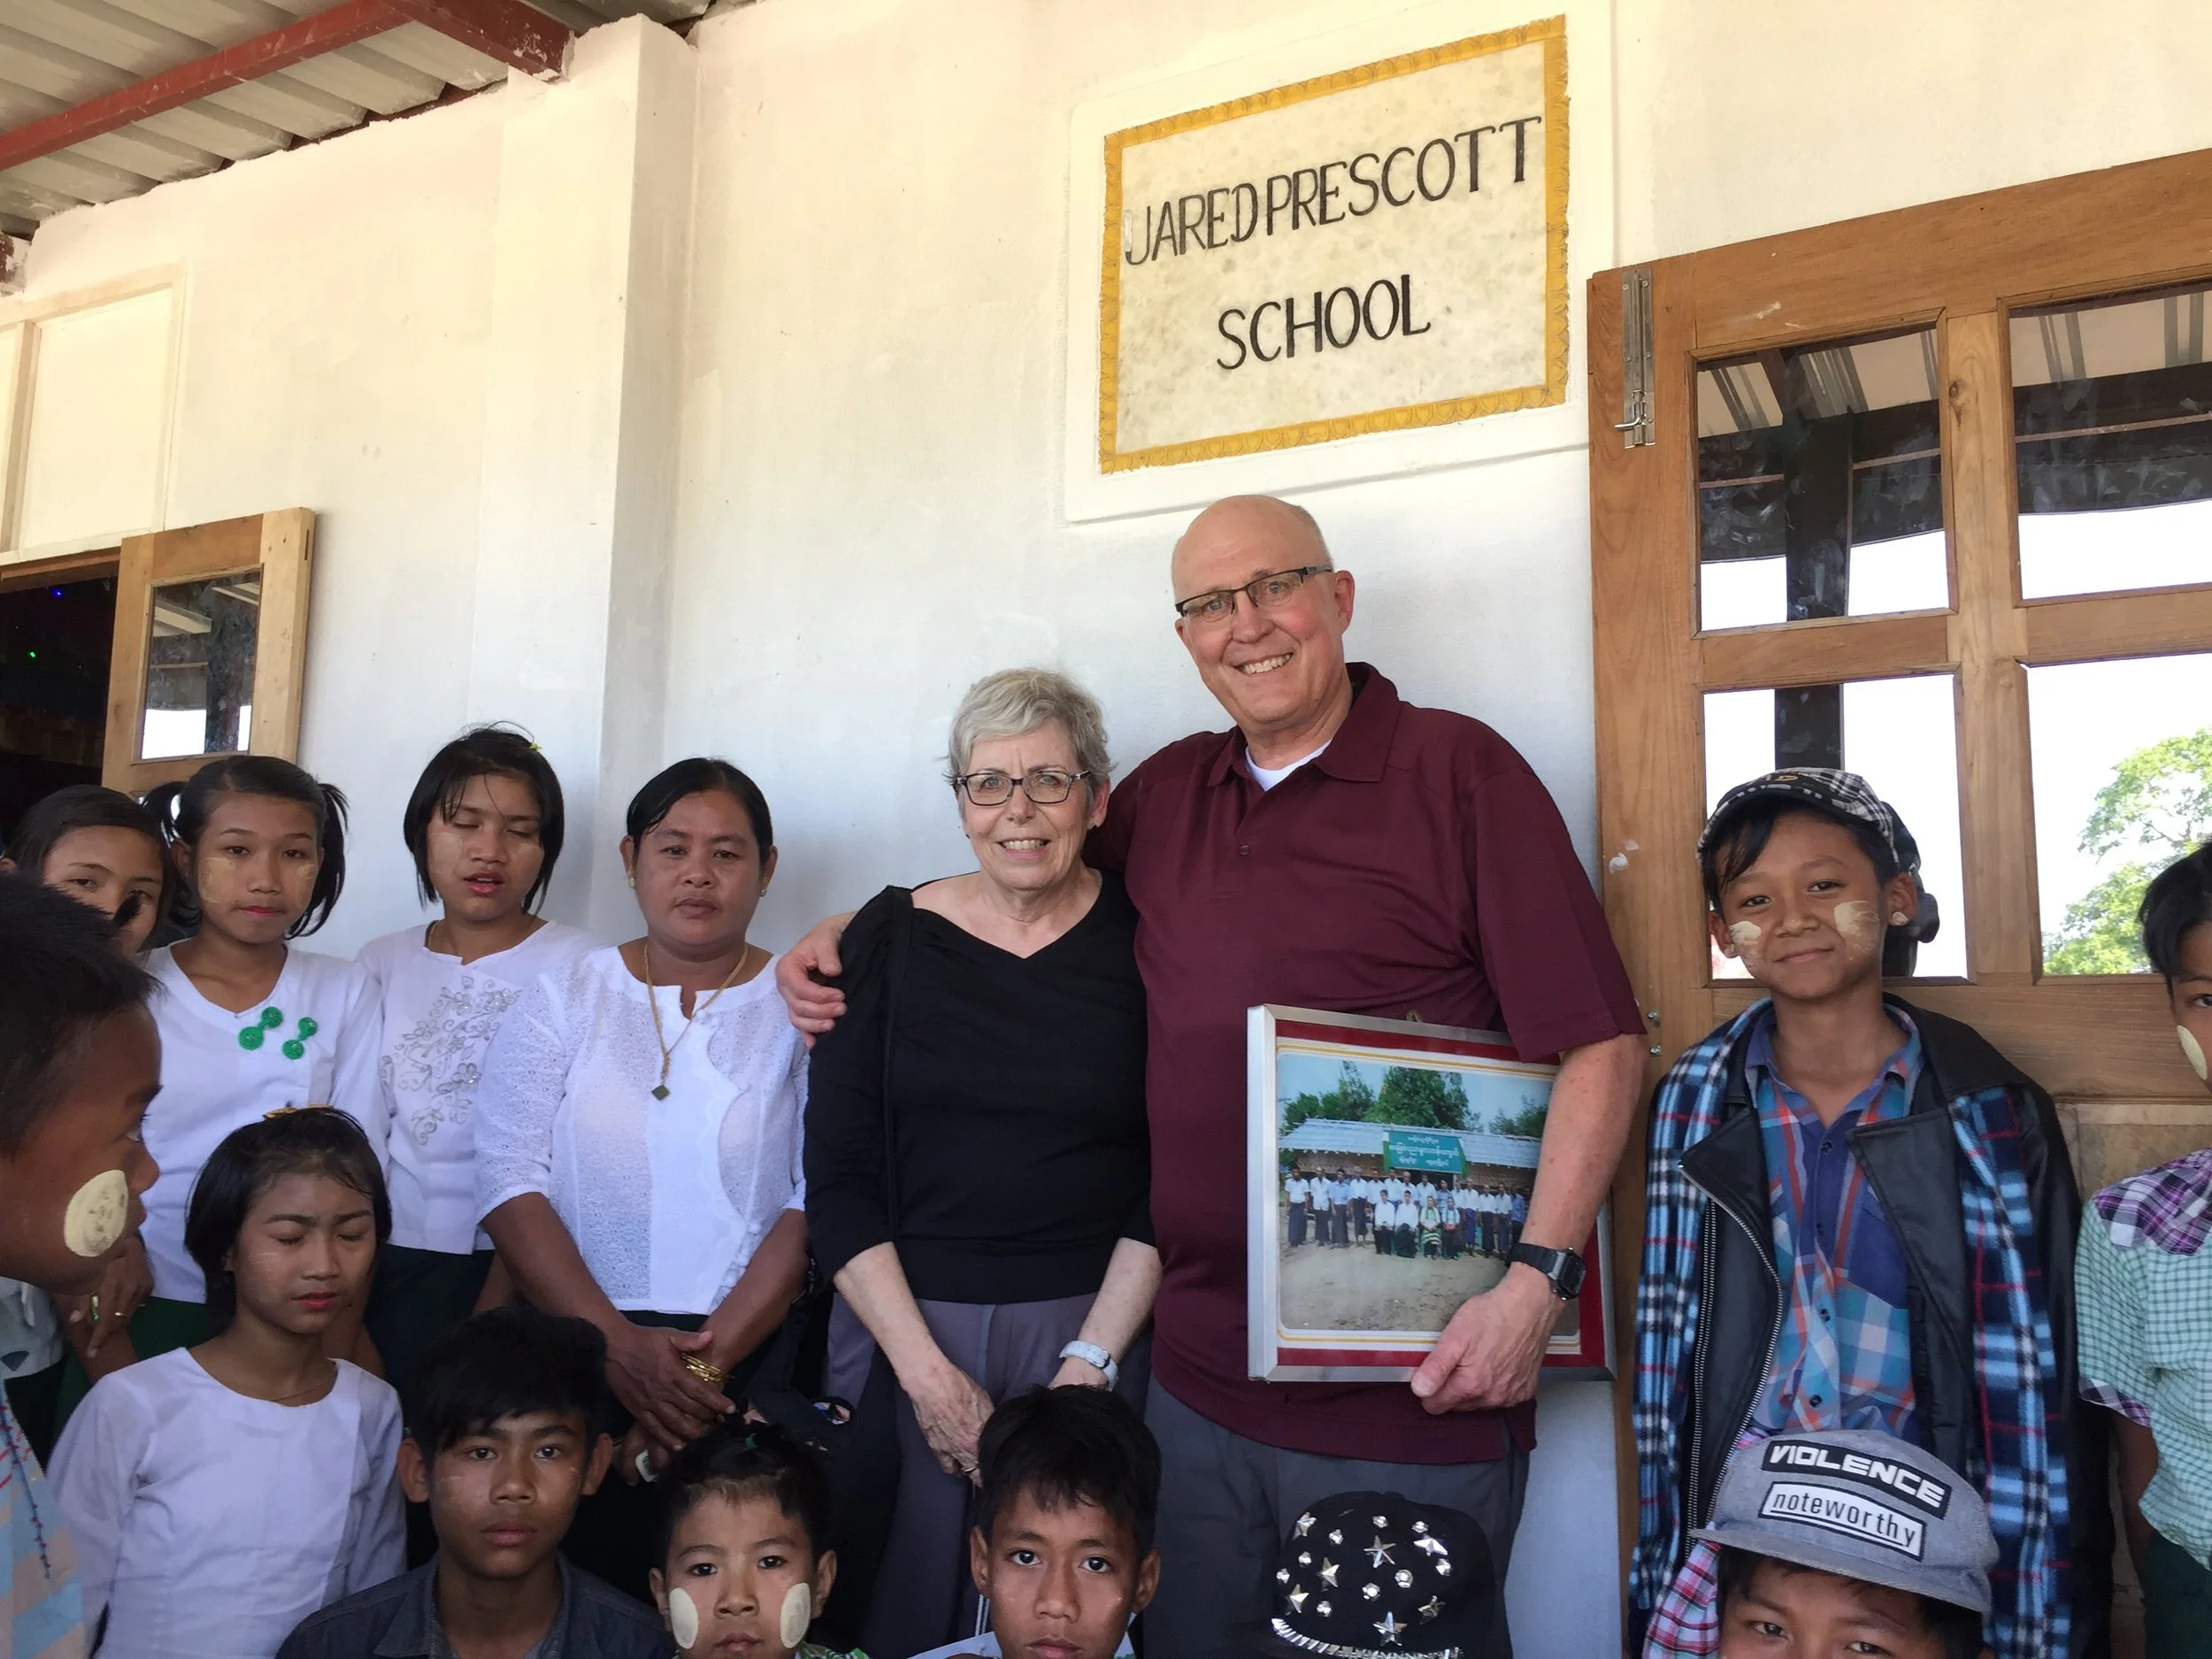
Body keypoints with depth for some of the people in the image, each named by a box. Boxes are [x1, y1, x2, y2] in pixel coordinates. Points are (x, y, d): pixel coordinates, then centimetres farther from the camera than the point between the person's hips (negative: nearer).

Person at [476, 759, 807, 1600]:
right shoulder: (563, 1000, 6)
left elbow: (812, 1208, -5)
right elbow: (510, 1185, -3)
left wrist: (706, 1363, -14)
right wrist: (620, 1347, -13)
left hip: (749, 1361, -1)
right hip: (571, 1357, 1)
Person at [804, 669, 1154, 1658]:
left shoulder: (1143, 943, -3)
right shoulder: (891, 937, 0)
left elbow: (1171, 1183, -2)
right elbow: (836, 1177, -2)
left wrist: (1090, 1361, -9)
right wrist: (926, 1369, -9)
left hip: (1091, 1326, -1)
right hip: (904, 1322, 1)